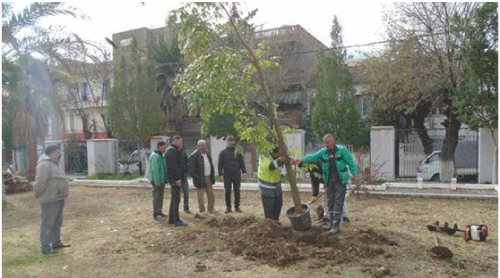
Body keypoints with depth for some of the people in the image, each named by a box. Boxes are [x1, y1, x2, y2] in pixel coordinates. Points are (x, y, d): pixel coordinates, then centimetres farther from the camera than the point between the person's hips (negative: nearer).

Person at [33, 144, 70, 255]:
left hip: (58, 199, 11)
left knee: (57, 223, 19)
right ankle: (45, 247, 4)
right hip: (49, 200, -11)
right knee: (48, 224, -3)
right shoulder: (44, 165, -17)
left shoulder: (54, 164, 17)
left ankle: (56, 242, 30)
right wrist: (38, 195, -11)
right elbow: (40, 182, -22)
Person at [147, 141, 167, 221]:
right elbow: (154, 169, -23)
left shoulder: (160, 155, 17)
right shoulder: (155, 156, -17)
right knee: (157, 197, -7)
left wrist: (164, 179, 22)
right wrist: (157, 181, -24)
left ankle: (159, 212, 24)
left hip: (161, 180, 10)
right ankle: (156, 214, -2)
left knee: (160, 197, 15)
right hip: (157, 180, -10)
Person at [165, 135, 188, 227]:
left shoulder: (171, 150, 19)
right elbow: (173, 166, -22)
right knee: (176, 199, -7)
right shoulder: (172, 150, -15)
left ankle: (171, 219, 23)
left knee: (174, 198, 16)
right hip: (174, 178, -11)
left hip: (172, 179, 11)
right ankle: (176, 220, -4)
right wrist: (177, 179, -23)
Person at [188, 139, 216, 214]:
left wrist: (212, 174, 12)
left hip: (208, 178, 7)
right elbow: (191, 169, -14)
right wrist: (196, 177, -17)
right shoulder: (194, 155, -11)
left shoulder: (208, 154, 13)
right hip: (200, 179, -7)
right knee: (200, 196, 2)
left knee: (211, 194, 12)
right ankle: (202, 211, 15)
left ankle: (211, 209, 25)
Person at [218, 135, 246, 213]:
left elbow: (241, 162, 11)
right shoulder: (223, 152, 5)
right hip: (227, 175, -1)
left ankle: (237, 207, 13)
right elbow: (220, 164, 4)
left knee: (237, 191, 3)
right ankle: (228, 207, 13)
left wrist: (244, 171, 1)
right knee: (227, 191, 2)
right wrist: (221, 174, -5)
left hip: (237, 174, 1)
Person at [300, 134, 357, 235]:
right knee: (330, 202, 10)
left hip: (340, 181, -5)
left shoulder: (342, 150, -7)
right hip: (329, 180, 5)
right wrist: (301, 160, -19)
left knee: (338, 203, -7)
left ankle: (336, 225, -4)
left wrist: (355, 175, -8)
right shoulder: (323, 152, 4)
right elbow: (312, 157, -2)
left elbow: (351, 163, -3)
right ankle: (332, 223, 21)